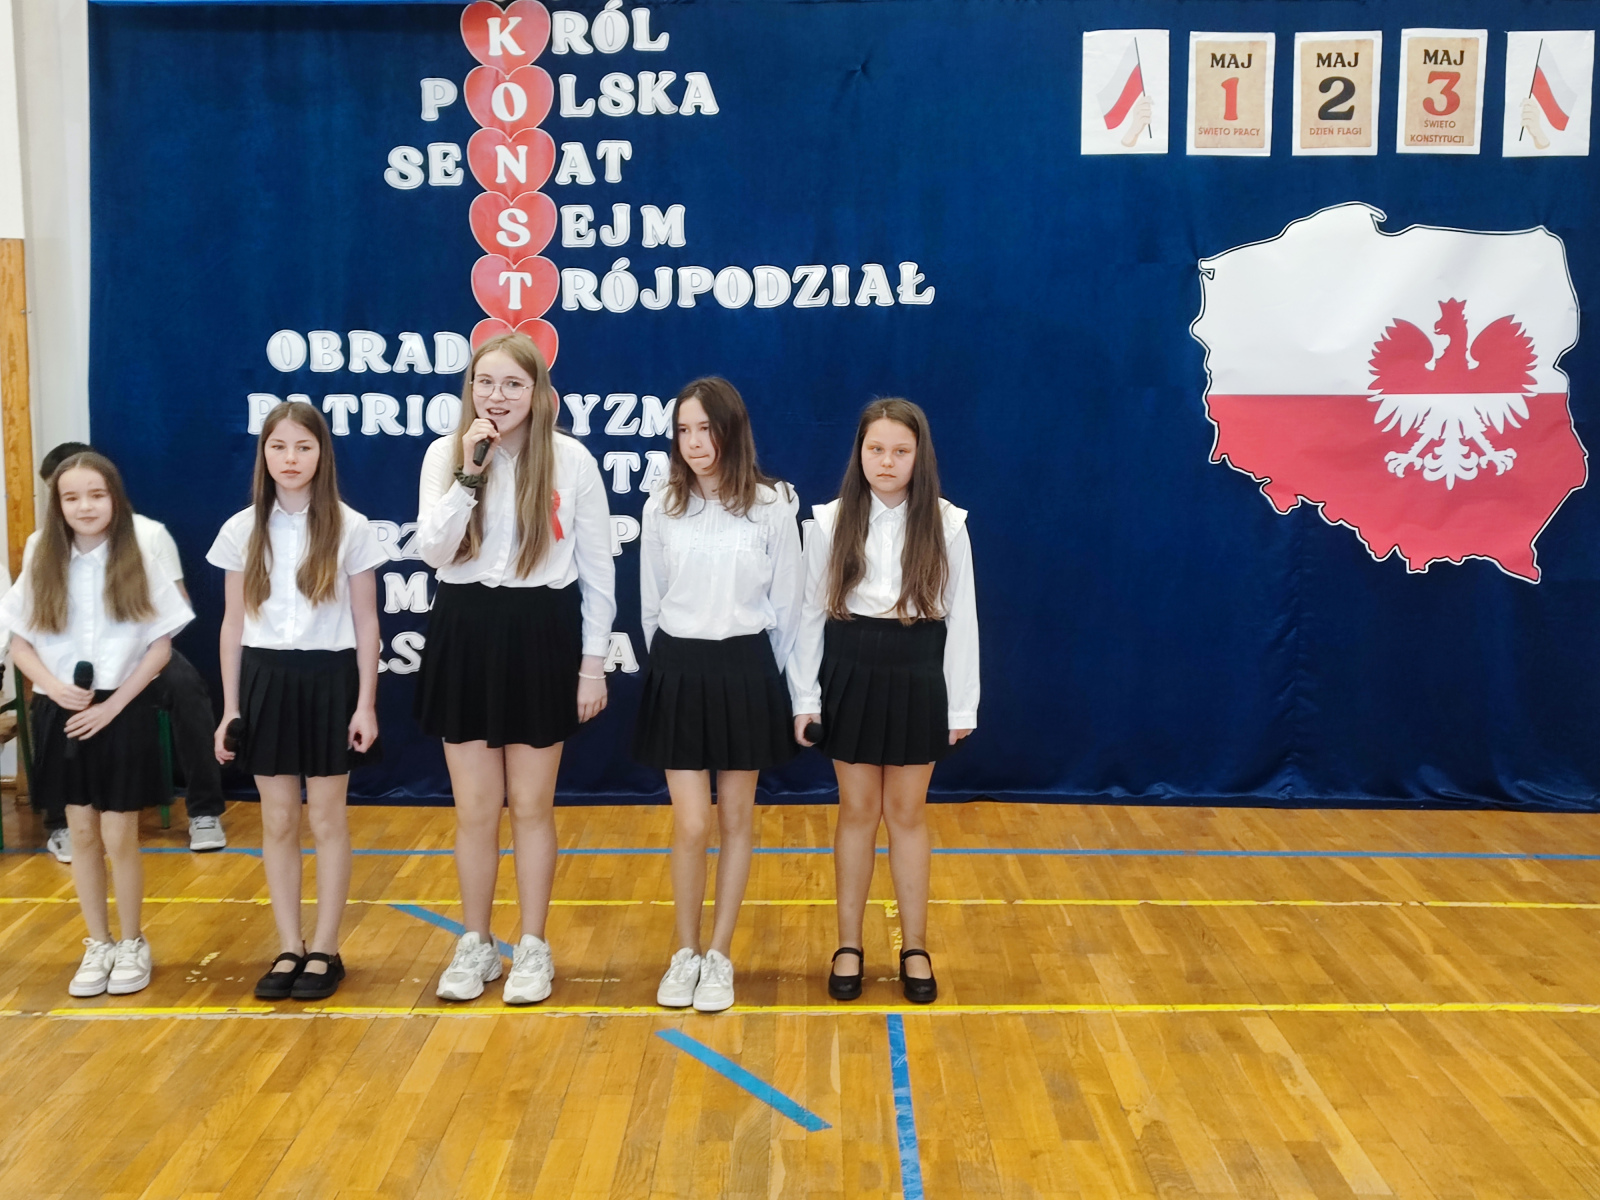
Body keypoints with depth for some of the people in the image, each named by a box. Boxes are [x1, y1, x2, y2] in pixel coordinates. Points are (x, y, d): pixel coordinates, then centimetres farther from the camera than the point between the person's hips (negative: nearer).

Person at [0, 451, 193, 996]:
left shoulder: (138, 566, -4)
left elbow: (160, 647, -5)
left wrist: (112, 705, -12)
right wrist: (54, 687, -13)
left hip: (124, 714, -2)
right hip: (61, 716, 3)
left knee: (119, 837, 2)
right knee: (83, 834, 11)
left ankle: (132, 944, 19)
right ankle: (97, 945, 23)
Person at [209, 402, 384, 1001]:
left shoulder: (349, 528, -3)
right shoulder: (242, 530, 3)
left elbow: (366, 622, -1)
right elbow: (233, 624, 7)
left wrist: (366, 704, -6)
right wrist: (230, 708, 4)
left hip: (329, 678, -2)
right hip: (266, 679, 2)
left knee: (327, 818, 5)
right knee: (278, 821, 8)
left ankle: (325, 948, 16)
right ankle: (289, 948, 18)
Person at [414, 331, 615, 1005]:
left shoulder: (572, 460, -5)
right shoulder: (445, 455, 0)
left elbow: (597, 568, -1)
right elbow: (432, 550, -12)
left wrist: (593, 661, -2)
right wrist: (472, 472, -19)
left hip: (542, 636, -1)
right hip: (466, 634, 2)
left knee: (531, 807, 8)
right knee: (475, 810, 8)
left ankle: (533, 948, 24)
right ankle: (476, 946, 26)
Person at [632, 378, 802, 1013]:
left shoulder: (773, 505, -6)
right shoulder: (661, 508, 1)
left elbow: (785, 604, 3)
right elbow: (650, 604, 11)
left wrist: (769, 675, 8)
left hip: (746, 669, -1)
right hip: (679, 669, 1)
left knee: (734, 821, 8)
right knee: (690, 826, 0)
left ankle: (719, 956, 21)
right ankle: (685, 953, 19)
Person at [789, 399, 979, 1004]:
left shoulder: (946, 524, -4)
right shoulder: (831, 522, -3)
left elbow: (961, 616, -1)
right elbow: (811, 612, 2)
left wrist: (962, 704, 0)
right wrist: (804, 696, 0)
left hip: (916, 676, 0)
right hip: (849, 674, 0)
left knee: (906, 812, 8)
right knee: (857, 810, 9)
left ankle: (915, 947, 22)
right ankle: (848, 944, 22)